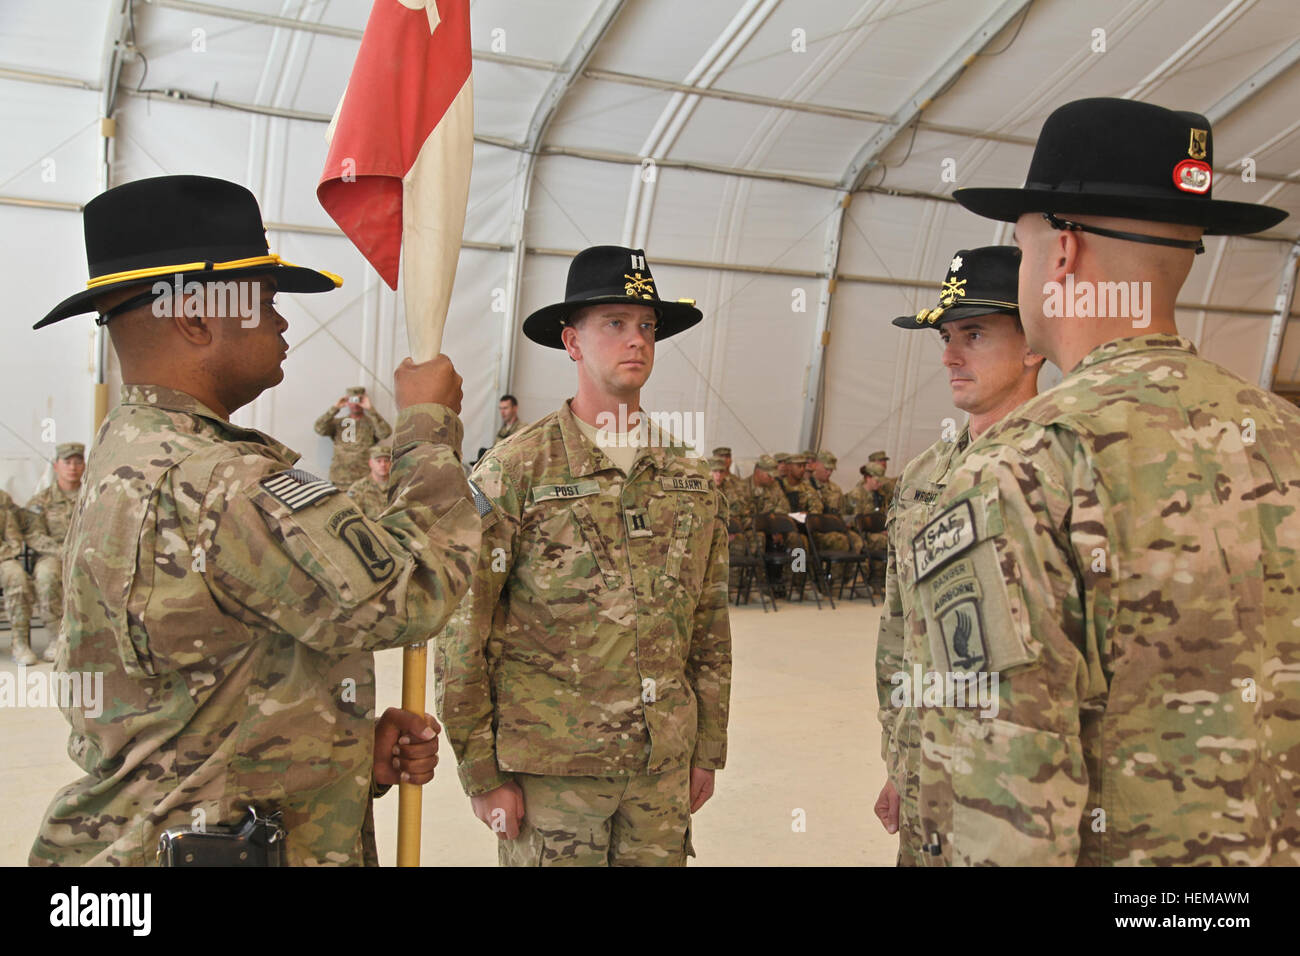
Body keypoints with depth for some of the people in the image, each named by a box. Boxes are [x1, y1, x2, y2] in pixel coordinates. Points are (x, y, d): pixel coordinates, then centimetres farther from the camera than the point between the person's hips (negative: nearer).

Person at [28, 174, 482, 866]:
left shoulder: (127, 459, 9)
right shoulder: (216, 485, -25)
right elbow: (409, 593, -24)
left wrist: (356, 747, 1)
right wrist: (429, 424, -11)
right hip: (216, 848, -9)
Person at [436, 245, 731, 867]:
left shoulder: (689, 478, 6)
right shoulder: (513, 471, -7)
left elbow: (710, 630, 11)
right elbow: (462, 634, -7)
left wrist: (708, 749, 11)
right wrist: (482, 773, -7)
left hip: (663, 766, 4)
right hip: (550, 767, -4)